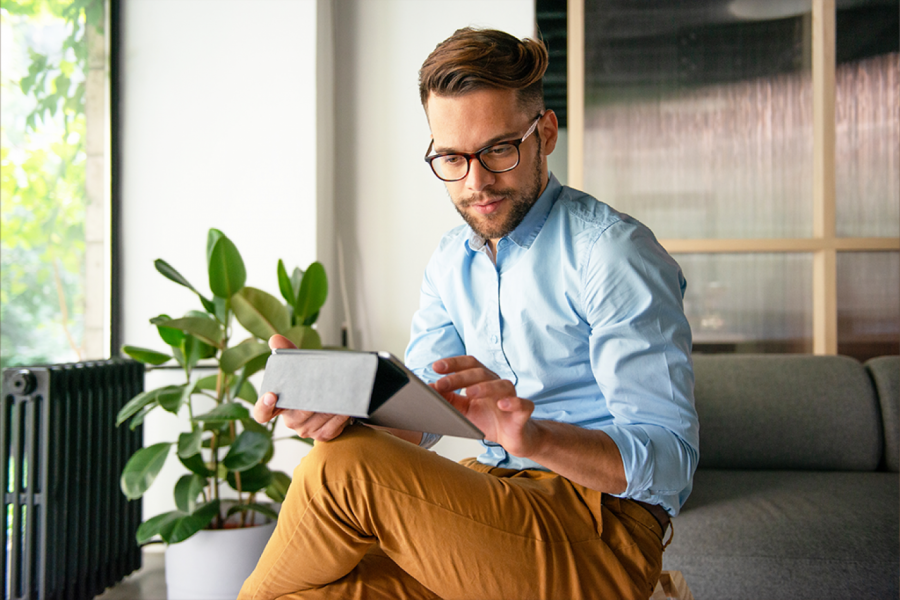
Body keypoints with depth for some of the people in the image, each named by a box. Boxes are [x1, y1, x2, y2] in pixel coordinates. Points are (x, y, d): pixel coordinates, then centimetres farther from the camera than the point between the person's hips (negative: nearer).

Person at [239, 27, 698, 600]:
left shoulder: (612, 252, -12)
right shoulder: (450, 262, 11)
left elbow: (671, 458, -18)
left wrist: (533, 435, -36)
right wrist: (344, 406, -20)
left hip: (600, 530, -5)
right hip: (491, 501, 6)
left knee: (343, 467, -22)